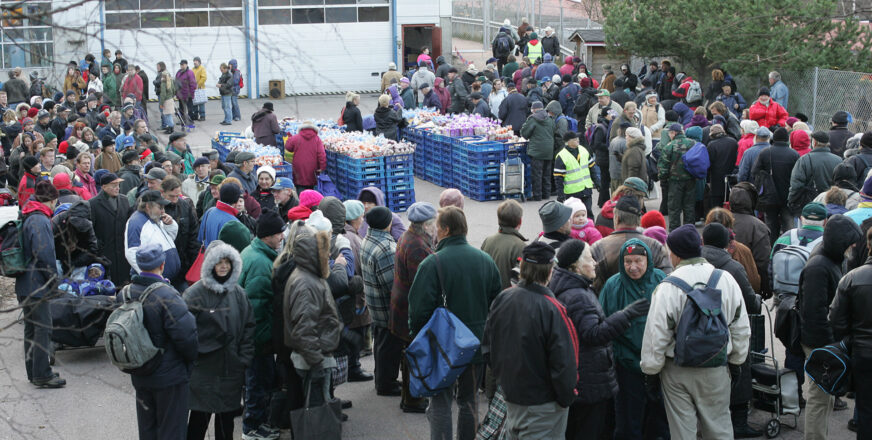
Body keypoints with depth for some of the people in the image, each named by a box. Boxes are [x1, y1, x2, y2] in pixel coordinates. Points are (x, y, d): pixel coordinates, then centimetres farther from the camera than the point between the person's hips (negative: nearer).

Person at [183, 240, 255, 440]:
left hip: (231, 368, 4)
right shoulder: (195, 293, -10)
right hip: (204, 369, -4)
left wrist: (245, 358, 4)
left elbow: (248, 326, 9)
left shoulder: (238, 293, 6)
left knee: (227, 417, 13)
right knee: (200, 417, 1)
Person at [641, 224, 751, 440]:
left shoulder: (667, 287, -16)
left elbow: (656, 335, -13)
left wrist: (650, 370, 0)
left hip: (677, 372, -3)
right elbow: (741, 328, 5)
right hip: (717, 370, 3)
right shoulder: (726, 279, -3)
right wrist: (736, 361, 18)